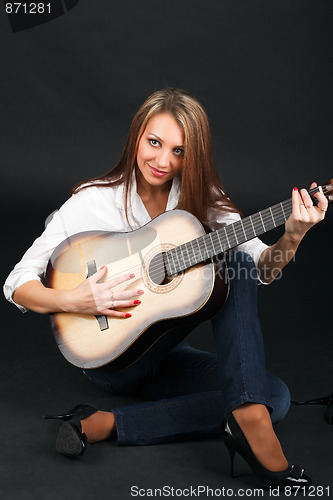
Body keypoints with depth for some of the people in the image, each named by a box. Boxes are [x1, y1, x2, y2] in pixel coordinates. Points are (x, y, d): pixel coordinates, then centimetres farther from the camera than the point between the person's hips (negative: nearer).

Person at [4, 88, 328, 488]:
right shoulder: (92, 202, -11)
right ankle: (249, 422, -32)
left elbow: (261, 269, -10)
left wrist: (291, 238, -30)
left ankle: (108, 424, -22)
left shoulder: (202, 200, 0)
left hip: (166, 356, 6)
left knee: (276, 397, -16)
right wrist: (72, 300, -29)